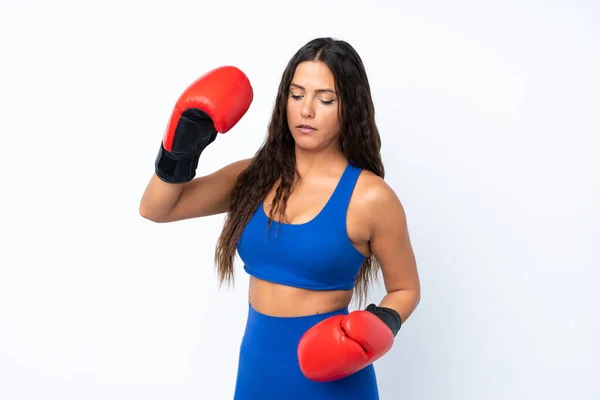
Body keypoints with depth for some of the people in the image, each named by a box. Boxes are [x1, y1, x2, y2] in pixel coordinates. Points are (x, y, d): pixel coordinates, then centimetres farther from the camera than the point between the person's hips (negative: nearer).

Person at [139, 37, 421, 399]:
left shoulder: (369, 197, -13)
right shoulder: (255, 176, -1)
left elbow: (405, 289, -2)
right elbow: (156, 209, 2)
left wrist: (375, 329, -20)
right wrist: (181, 151, -14)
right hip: (257, 367, 4)